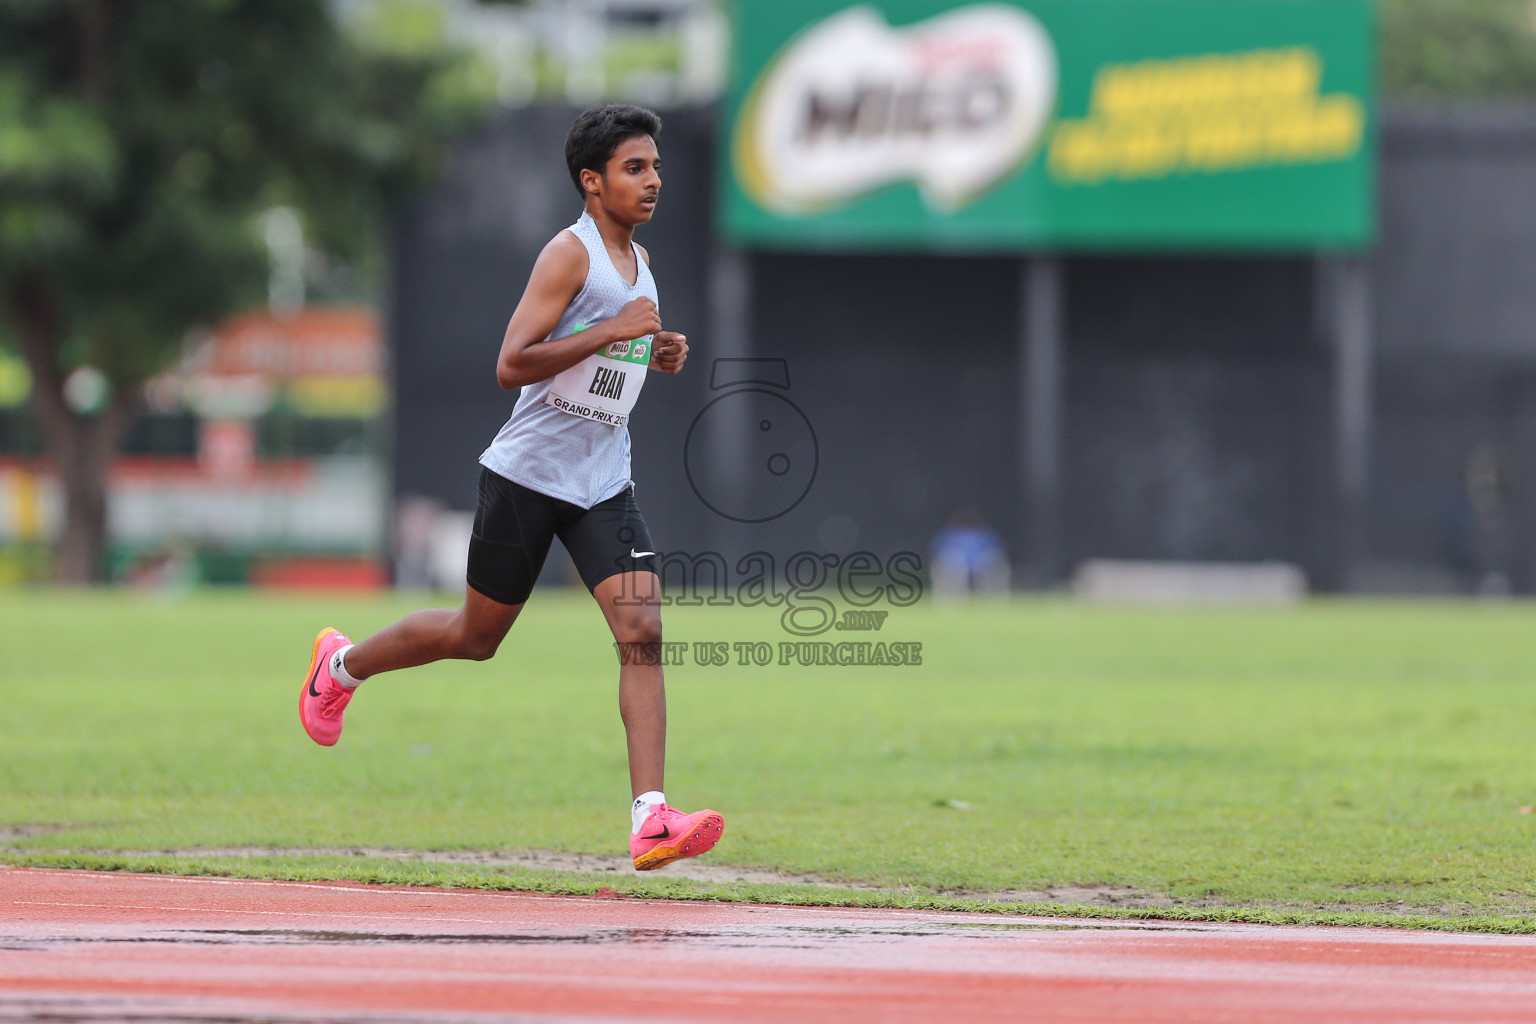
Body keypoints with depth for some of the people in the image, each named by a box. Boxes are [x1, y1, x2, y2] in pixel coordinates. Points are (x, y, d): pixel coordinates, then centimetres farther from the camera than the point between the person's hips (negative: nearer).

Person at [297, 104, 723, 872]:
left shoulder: (638, 260, 13)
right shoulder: (569, 254, -13)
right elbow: (512, 364, -21)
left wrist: (656, 355, 8)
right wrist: (613, 332, -24)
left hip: (602, 485, 6)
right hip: (528, 474, -6)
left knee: (642, 630, -13)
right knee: (476, 635, 8)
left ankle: (651, 822, -21)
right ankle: (341, 666, 37)